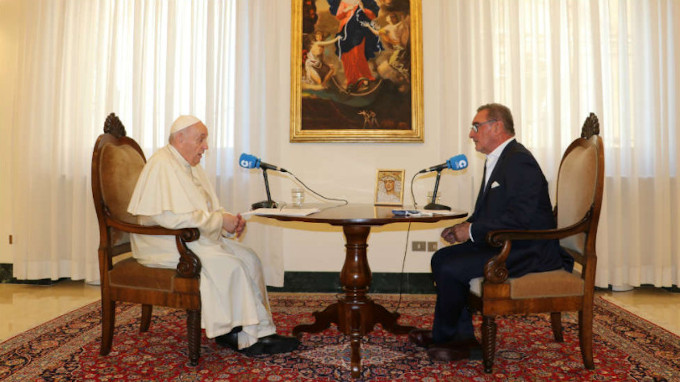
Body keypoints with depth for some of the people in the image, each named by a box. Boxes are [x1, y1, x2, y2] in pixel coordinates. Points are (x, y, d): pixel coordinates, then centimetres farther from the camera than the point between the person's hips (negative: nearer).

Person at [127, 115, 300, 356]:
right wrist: (220, 219, -20)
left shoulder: (191, 165, 16)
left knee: (248, 258, -7)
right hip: (167, 244, -9)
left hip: (194, 237, 9)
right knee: (229, 265, -25)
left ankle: (258, 332, -7)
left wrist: (229, 222, -3)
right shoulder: (162, 165, -16)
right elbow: (174, 217, -26)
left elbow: (205, 210, 18)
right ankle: (246, 337, -12)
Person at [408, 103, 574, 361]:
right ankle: (463, 338, 7)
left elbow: (519, 219, -26)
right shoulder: (496, 160, 15)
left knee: (450, 269, -19)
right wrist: (464, 228, 2)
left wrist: (472, 231, -19)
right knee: (441, 258, 5)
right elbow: (487, 212, 20)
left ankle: (442, 336, 6)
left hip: (527, 251, -11)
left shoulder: (520, 161, -18)